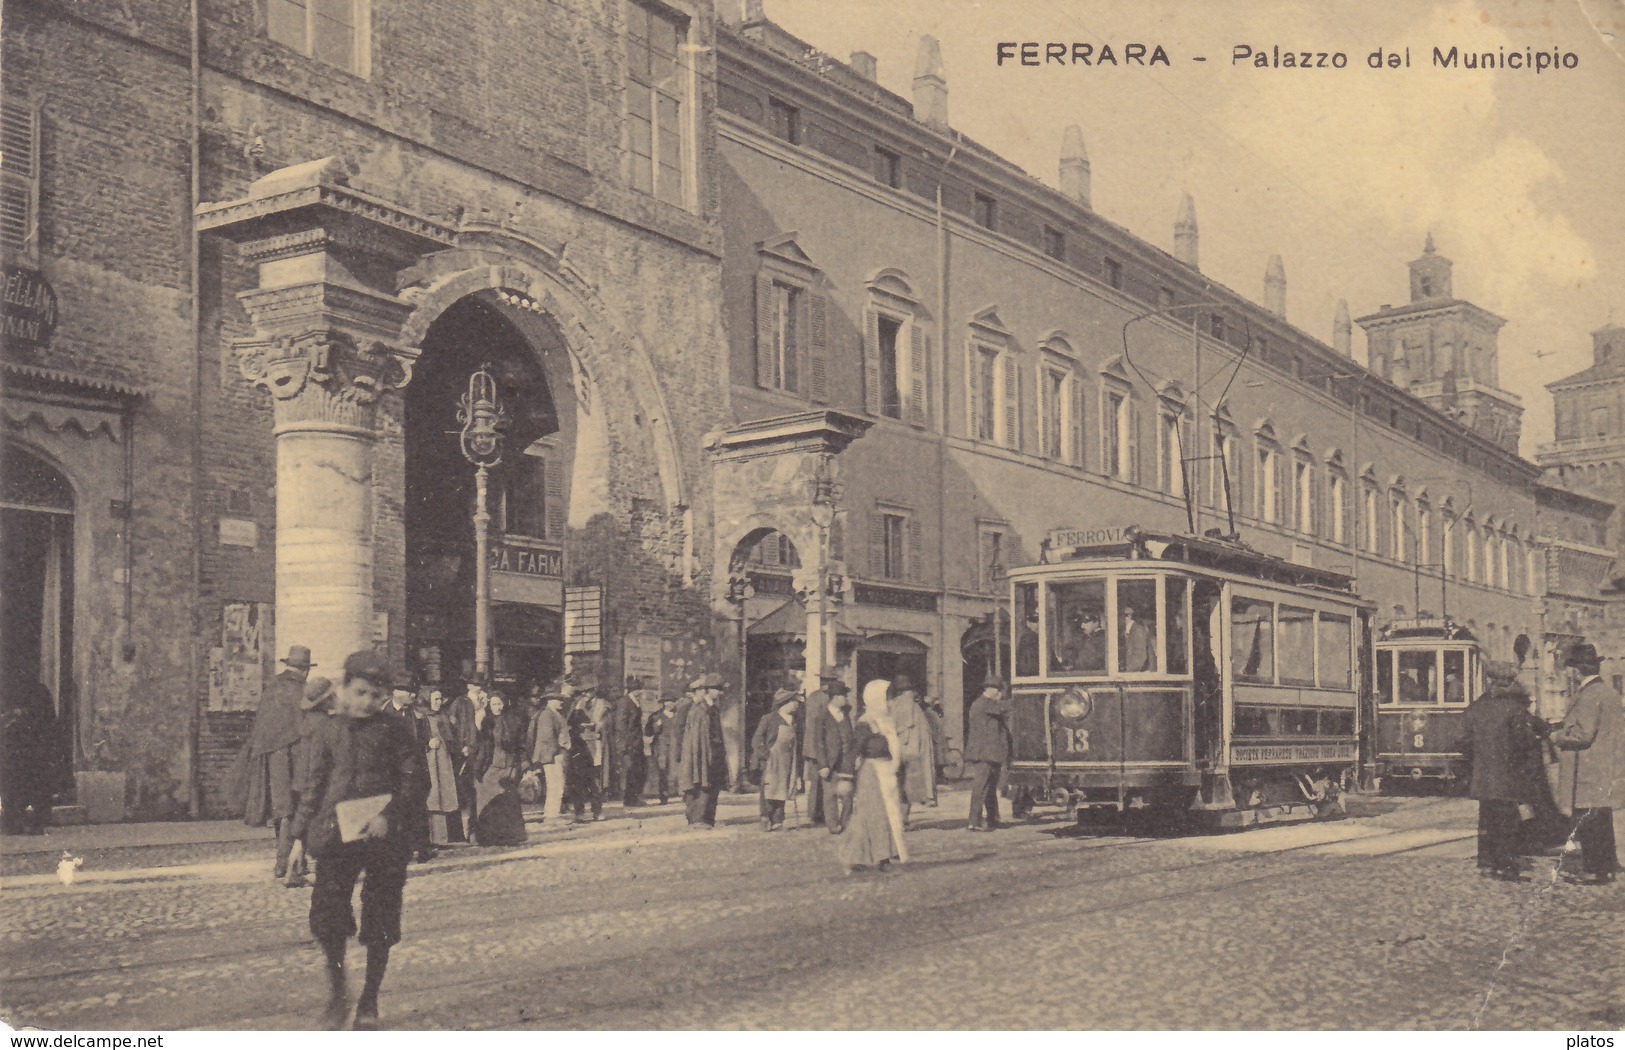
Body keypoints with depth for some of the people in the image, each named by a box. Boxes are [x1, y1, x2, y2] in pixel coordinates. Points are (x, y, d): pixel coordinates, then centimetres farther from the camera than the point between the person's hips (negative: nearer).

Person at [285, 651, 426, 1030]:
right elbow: (312, 783, 11)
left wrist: (390, 815, -16)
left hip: (384, 837, -1)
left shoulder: (393, 732, 2)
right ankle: (337, 985, 15)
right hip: (336, 833, 1)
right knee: (327, 914, -11)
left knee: (380, 926, 4)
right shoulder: (331, 731, 7)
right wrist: (300, 835, 8)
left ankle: (369, 1002, 21)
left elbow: (413, 780, -1)